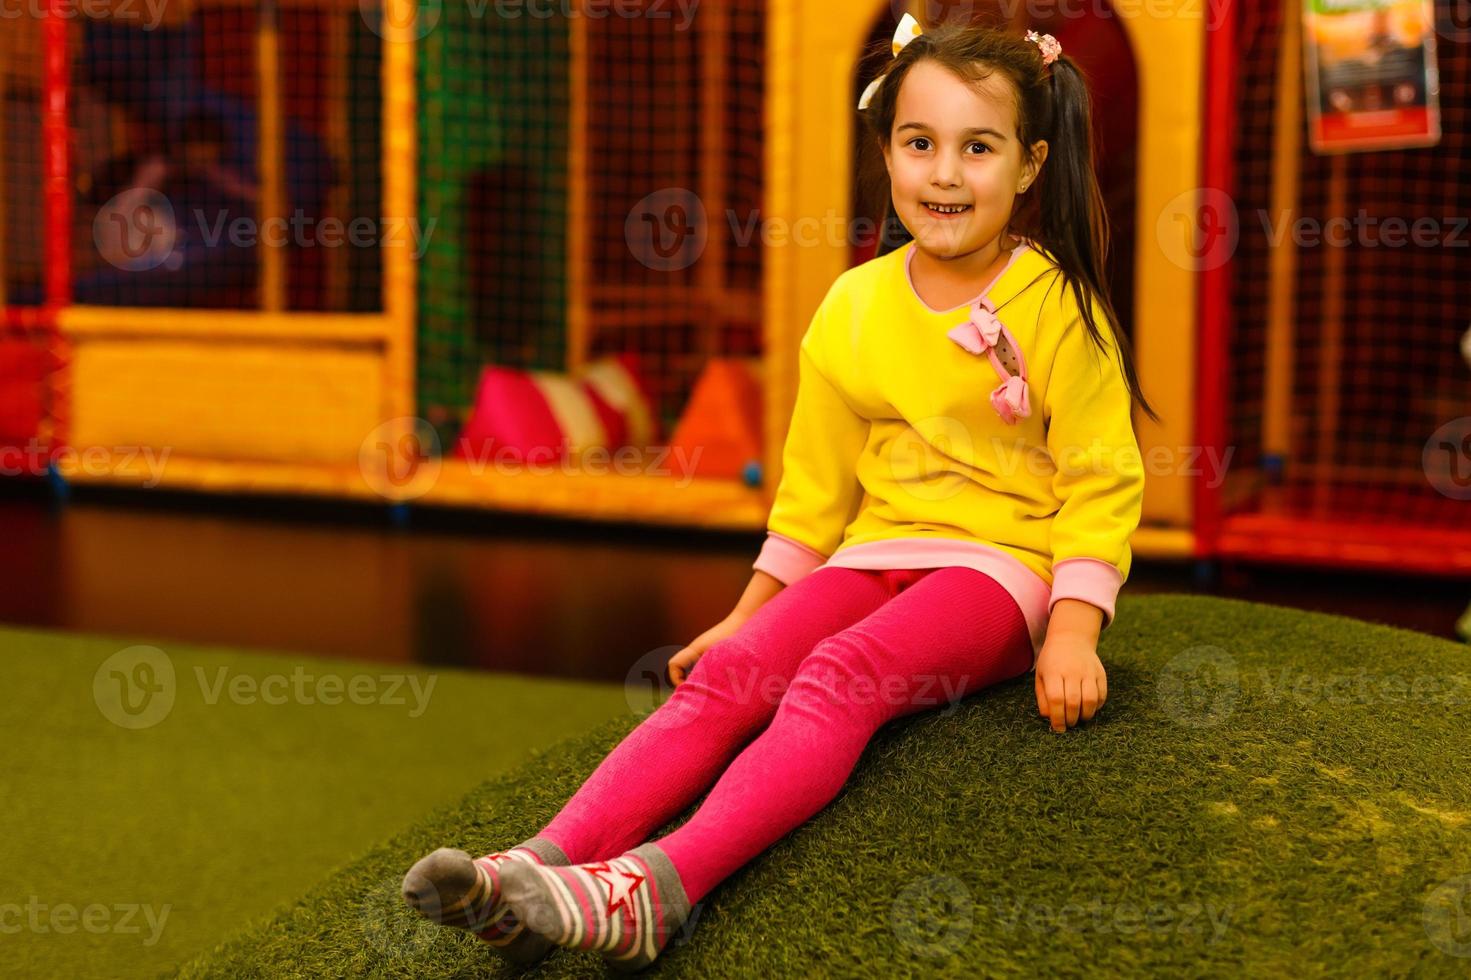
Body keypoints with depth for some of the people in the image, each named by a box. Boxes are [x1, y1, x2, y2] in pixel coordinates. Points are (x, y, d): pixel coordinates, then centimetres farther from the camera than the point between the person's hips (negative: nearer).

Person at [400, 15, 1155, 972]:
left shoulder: (1057, 308, -5)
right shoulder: (852, 308, 9)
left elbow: (1103, 481, -5)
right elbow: (815, 487, 18)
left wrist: (1073, 634, -16)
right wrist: (749, 611, 17)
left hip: (999, 565, -5)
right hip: (872, 556, 5)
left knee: (840, 674, -33)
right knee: (728, 674, -22)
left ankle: (663, 887, -52)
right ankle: (544, 866, -39)